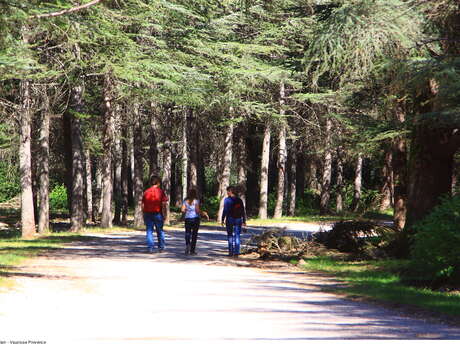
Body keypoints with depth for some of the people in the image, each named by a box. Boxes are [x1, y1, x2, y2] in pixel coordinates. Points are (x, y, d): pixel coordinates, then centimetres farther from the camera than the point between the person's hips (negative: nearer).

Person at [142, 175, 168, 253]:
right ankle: (161, 247, 17)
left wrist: (144, 215, 10)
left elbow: (143, 205, 3)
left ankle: (150, 248, -3)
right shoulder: (160, 191, -3)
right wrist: (164, 215, -2)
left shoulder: (146, 192, 4)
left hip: (148, 214, 2)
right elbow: (163, 204, -8)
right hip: (157, 213, -2)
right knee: (160, 231, 12)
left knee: (149, 231, 3)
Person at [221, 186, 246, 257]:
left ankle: (231, 252, 0)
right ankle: (236, 252, 3)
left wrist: (223, 220, -4)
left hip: (230, 219, -3)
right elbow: (243, 212, 7)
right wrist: (244, 221, 11)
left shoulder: (227, 200, -5)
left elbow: (225, 210, -9)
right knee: (237, 236, 7)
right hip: (238, 219, 3)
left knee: (230, 236, 4)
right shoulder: (239, 200, 7)